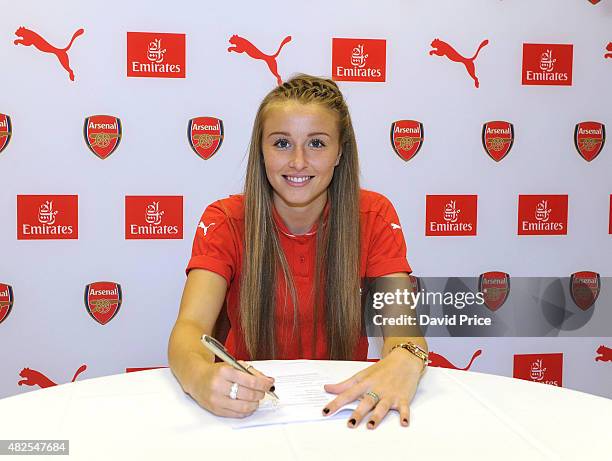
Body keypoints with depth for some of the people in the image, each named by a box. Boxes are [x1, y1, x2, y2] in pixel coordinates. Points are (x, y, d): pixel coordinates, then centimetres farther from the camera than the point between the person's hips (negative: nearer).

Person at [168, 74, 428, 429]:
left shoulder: (374, 218, -6)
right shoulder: (225, 221, -9)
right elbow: (189, 327, -20)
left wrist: (404, 360, -40)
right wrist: (200, 377, -44)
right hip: (252, 408, -3)